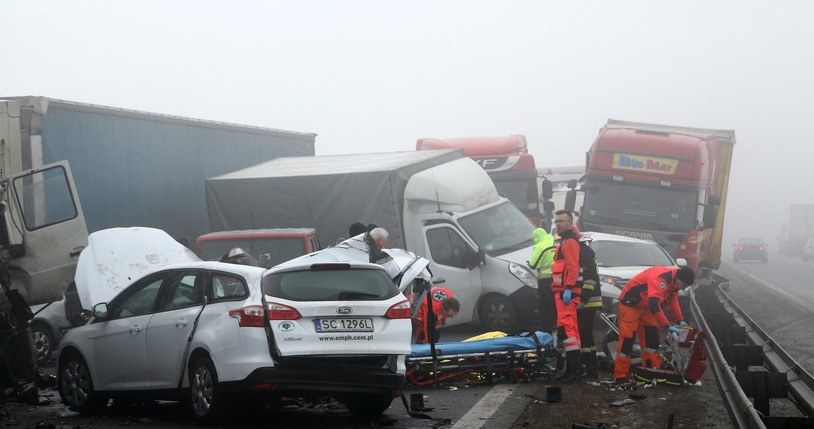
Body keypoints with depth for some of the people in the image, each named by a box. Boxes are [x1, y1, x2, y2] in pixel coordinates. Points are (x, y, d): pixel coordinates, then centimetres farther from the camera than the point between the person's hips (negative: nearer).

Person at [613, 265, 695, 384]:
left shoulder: (674, 281, -1)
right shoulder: (660, 278, -32)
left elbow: (673, 301, 14)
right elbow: (654, 305, -38)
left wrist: (681, 321, 3)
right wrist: (668, 326, -35)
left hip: (645, 306, 9)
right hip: (630, 303, -9)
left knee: (652, 337, 8)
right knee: (627, 339, -9)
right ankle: (621, 376, -5)